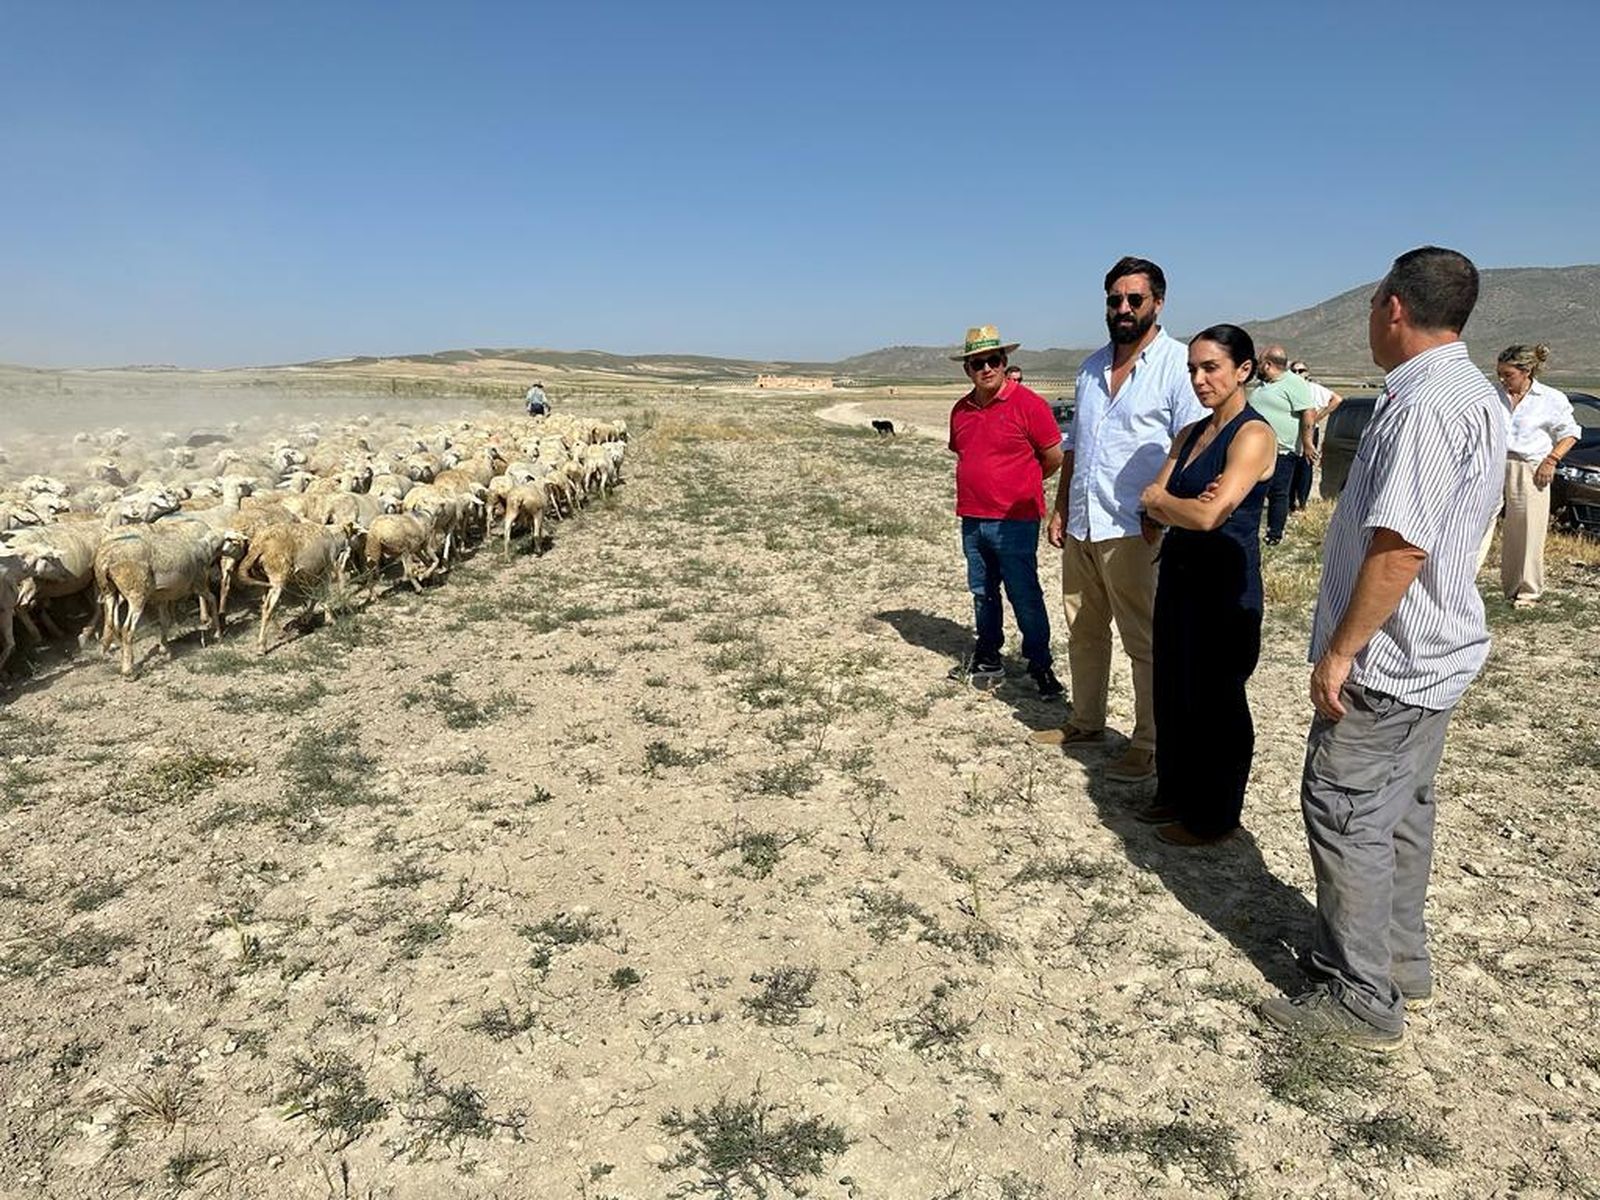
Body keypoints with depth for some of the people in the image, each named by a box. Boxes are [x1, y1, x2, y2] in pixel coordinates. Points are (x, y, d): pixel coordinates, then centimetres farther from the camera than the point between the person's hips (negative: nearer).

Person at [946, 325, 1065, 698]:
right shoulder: (961, 410, 9)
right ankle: (988, 659, 29)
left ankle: (1040, 665, 11)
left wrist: (1020, 485, 9)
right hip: (972, 520, 6)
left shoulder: (1028, 404, -9)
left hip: (1015, 521, -6)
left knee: (1024, 596, -2)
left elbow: (1054, 458, -4)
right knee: (982, 593, 16)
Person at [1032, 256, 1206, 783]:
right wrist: (1060, 507, 14)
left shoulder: (1177, 363, -7)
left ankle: (1149, 744, 12)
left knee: (1145, 641, 1)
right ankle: (1086, 722, 32)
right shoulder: (1091, 366, 15)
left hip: (1132, 531, -7)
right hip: (1080, 525, 7)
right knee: (1083, 630, 17)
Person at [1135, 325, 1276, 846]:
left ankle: (1215, 815, 22)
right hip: (1179, 574, 8)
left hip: (1225, 585, -8)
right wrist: (1185, 505, -17)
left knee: (1215, 703, 5)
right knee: (1172, 693, 16)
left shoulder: (1253, 434, -14)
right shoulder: (1189, 434, 11)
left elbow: (1208, 515, -24)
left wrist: (1159, 499, -6)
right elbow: (1153, 505, 3)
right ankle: (1177, 793, 33)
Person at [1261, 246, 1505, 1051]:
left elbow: (1400, 546, -28)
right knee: (1401, 809, 19)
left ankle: (1362, 1000, 11)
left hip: (1388, 660, -10)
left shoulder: (1424, 405, -22)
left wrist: (1340, 650, -20)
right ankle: (1400, 961, 34)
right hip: (1432, 651, 10)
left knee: (1347, 815, -1)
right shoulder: (1474, 395, 11)